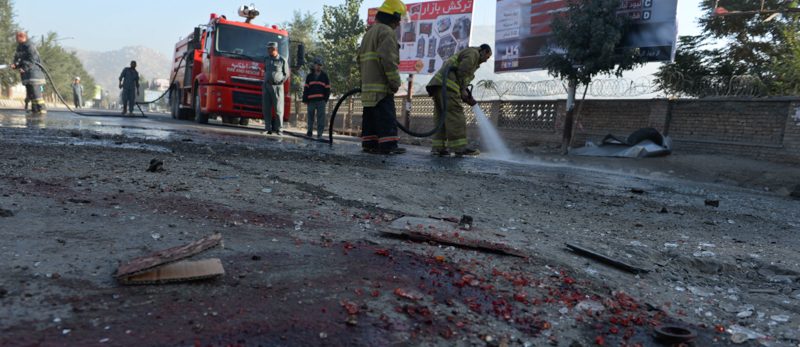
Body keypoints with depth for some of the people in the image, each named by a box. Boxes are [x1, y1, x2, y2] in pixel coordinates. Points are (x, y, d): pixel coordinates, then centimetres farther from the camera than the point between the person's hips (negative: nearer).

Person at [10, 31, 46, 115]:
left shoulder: (30, 47, -9)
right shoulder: (19, 48, 18)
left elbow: (32, 60, -17)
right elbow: (17, 59, 15)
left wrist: (24, 68, -24)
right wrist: (14, 65, -6)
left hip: (33, 72, -9)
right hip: (26, 74, 9)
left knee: (35, 91, -14)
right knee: (29, 92, 6)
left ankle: (41, 109, -14)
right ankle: (34, 109, 9)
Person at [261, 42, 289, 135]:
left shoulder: (282, 60, -1)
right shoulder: (266, 59, 14)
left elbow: (286, 74, 5)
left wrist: (280, 82, -2)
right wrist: (266, 81, 17)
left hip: (277, 86, -5)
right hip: (266, 86, 5)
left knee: (278, 109, -4)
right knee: (266, 109, 3)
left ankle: (279, 129, 2)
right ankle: (268, 128, 9)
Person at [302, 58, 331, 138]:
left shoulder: (324, 76, 13)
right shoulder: (309, 76, 15)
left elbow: (327, 88, 12)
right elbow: (306, 88, 13)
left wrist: (326, 99, 0)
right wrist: (305, 99, 4)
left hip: (321, 101, -1)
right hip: (311, 100, 1)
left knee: (321, 117, -4)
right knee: (310, 116, 4)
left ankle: (320, 133, -1)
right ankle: (309, 131, 12)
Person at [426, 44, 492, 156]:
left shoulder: (466, 52, 35)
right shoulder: (473, 53, 4)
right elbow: (461, 71, -11)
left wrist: (465, 93, 17)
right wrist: (463, 89, -4)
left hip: (437, 84, 10)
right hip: (447, 85, -10)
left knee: (441, 116, 5)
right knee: (455, 115, -13)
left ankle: (438, 147, 0)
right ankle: (460, 147, -17)